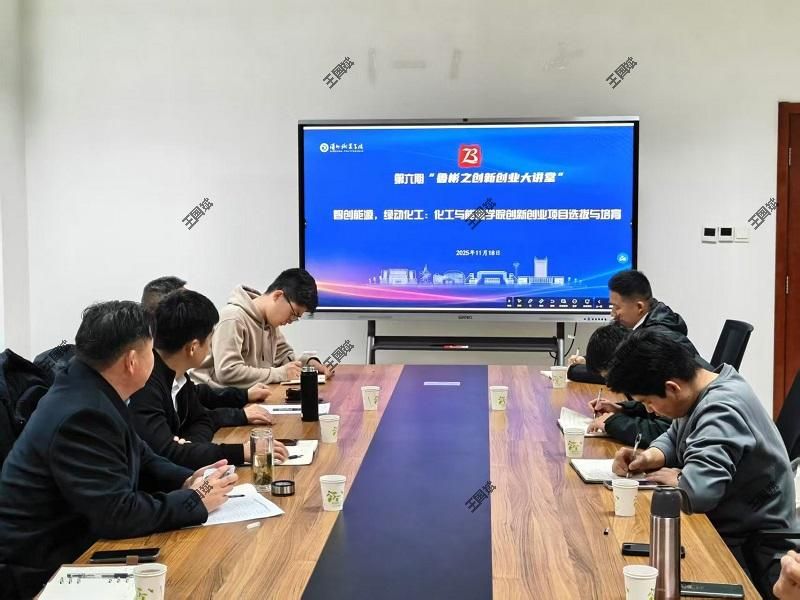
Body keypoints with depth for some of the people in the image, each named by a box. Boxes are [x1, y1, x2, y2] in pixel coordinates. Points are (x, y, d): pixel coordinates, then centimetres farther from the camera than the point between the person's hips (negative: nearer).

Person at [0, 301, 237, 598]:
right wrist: (195, 501, -16)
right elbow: (117, 514, -28)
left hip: (67, 544, 8)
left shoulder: (93, 392, 2)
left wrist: (187, 481, -4)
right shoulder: (81, 416, -27)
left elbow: (140, 459, 14)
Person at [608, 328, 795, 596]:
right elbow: (676, 437, 15)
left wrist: (675, 479, -20)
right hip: (722, 525, 9)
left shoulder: (721, 412, -29)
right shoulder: (703, 389, -1)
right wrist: (650, 457, -6)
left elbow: (697, 491, -42)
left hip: (749, 548, -8)